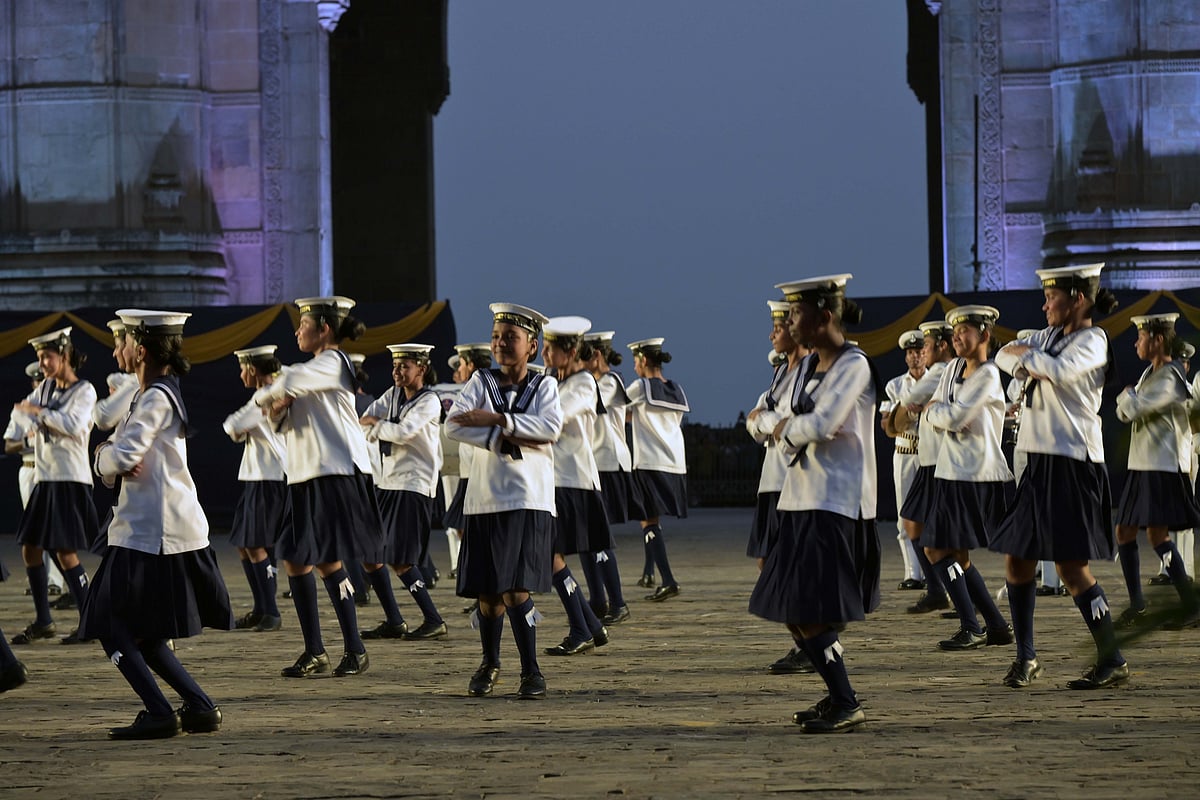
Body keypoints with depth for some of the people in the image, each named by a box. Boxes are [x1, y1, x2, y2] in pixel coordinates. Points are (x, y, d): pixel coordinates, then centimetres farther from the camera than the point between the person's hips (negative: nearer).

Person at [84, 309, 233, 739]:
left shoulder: (157, 398, -14)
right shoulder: (158, 395, 18)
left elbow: (122, 458, -23)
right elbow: (109, 459, 15)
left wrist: (109, 457, -1)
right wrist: (108, 456, -8)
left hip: (151, 533, -10)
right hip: (152, 529, 10)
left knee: (112, 627, -6)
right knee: (142, 635, 13)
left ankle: (159, 713, -11)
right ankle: (200, 707, 10)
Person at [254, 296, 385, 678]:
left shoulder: (333, 362, -7)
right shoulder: (313, 369, 22)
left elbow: (290, 382, -26)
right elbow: (281, 422, 20)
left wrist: (265, 395, -5)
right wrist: (277, 407, -3)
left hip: (337, 474, -10)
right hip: (307, 476, 10)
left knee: (328, 560, -13)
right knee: (296, 559, 7)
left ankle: (355, 650, -7)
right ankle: (314, 651, 11)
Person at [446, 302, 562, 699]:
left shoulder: (544, 385, 5)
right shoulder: (481, 382, 8)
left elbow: (551, 428, -15)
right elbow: (454, 425, -9)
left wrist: (495, 420, -17)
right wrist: (508, 440, -16)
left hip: (529, 502, -2)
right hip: (485, 499, 2)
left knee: (515, 590, -15)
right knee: (487, 594, 8)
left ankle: (532, 672, -5)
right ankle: (490, 664, 29)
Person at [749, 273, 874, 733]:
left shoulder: (854, 365, -11)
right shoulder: (808, 365, 15)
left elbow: (822, 424, -22)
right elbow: (786, 431, 16)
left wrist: (789, 429, -4)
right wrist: (791, 438, -5)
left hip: (835, 502, -9)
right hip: (801, 497, 9)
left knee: (811, 612, -11)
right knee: (792, 611, 10)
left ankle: (846, 706, -4)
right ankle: (837, 696, 21)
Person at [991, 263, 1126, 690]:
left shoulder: (1093, 340, -9)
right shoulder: (1050, 335, 15)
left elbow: (1060, 371, -26)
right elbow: (1004, 355, 15)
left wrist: (1028, 354, -8)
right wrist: (1026, 364, -6)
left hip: (1073, 464, -8)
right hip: (1041, 462, 8)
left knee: (1071, 566, -11)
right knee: (1018, 560, 8)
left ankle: (1112, 660, -4)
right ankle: (1025, 657, 18)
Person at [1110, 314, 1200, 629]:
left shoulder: (1169, 379, -14)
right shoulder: (1150, 373, 17)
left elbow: (1131, 409, -19)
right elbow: (1124, 413, 18)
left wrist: (1127, 395, 1)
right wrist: (1128, 401, -3)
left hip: (1165, 467, -10)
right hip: (1142, 466, 10)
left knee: (1157, 533, -16)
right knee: (1124, 531, 8)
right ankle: (1137, 606, 13)